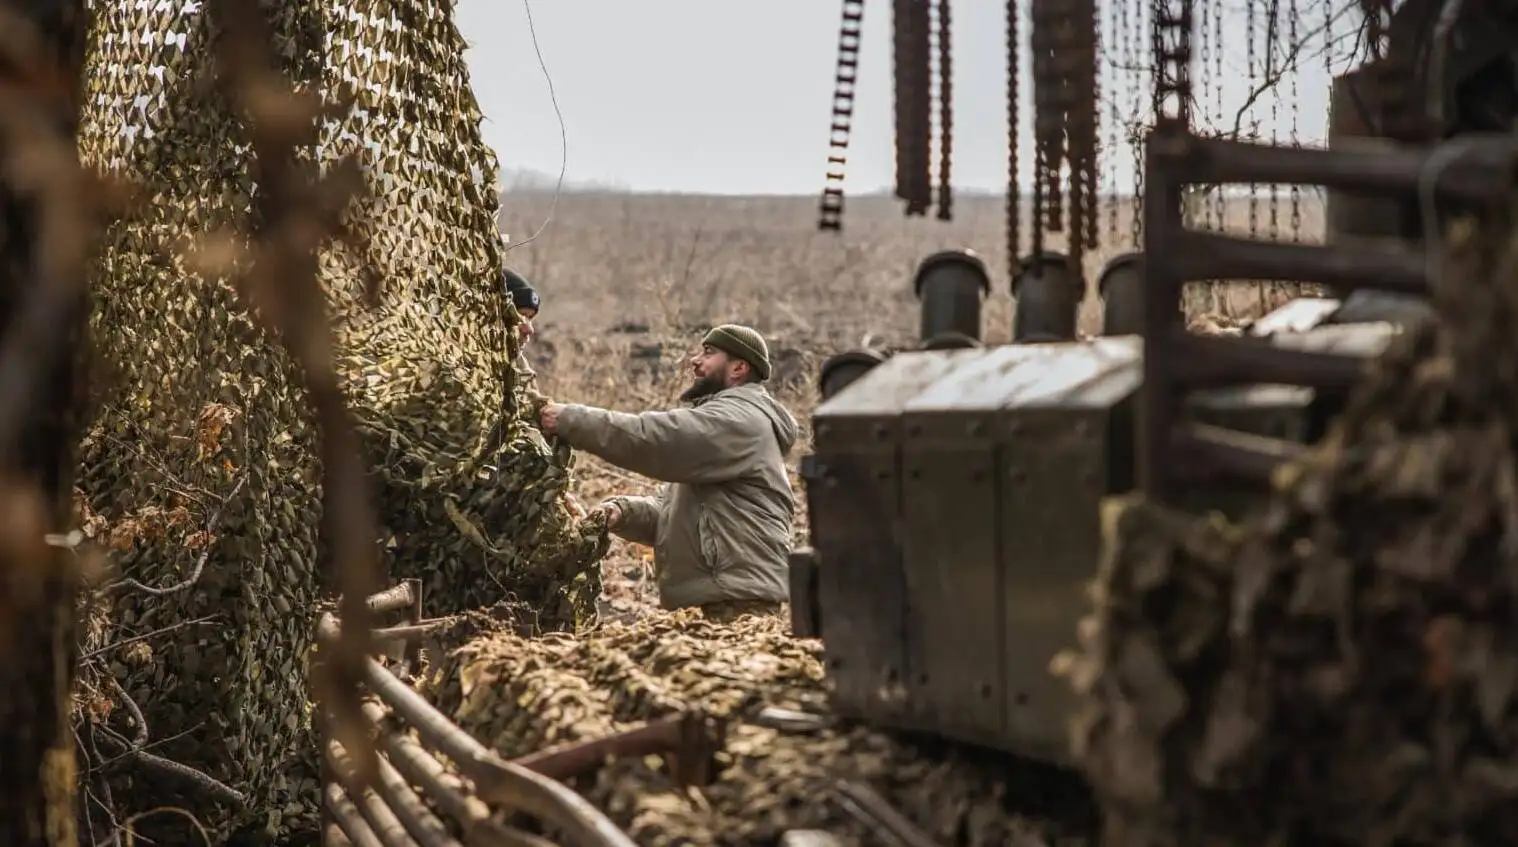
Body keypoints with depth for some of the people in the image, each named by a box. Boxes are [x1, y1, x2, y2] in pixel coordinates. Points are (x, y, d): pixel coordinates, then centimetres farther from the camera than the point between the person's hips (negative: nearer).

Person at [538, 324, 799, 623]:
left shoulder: (738, 419, -8)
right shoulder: (721, 415, 26)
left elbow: (657, 437, -21)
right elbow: (668, 509, 23)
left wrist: (570, 420, -16)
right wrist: (623, 511, 2)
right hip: (709, 601, 10)